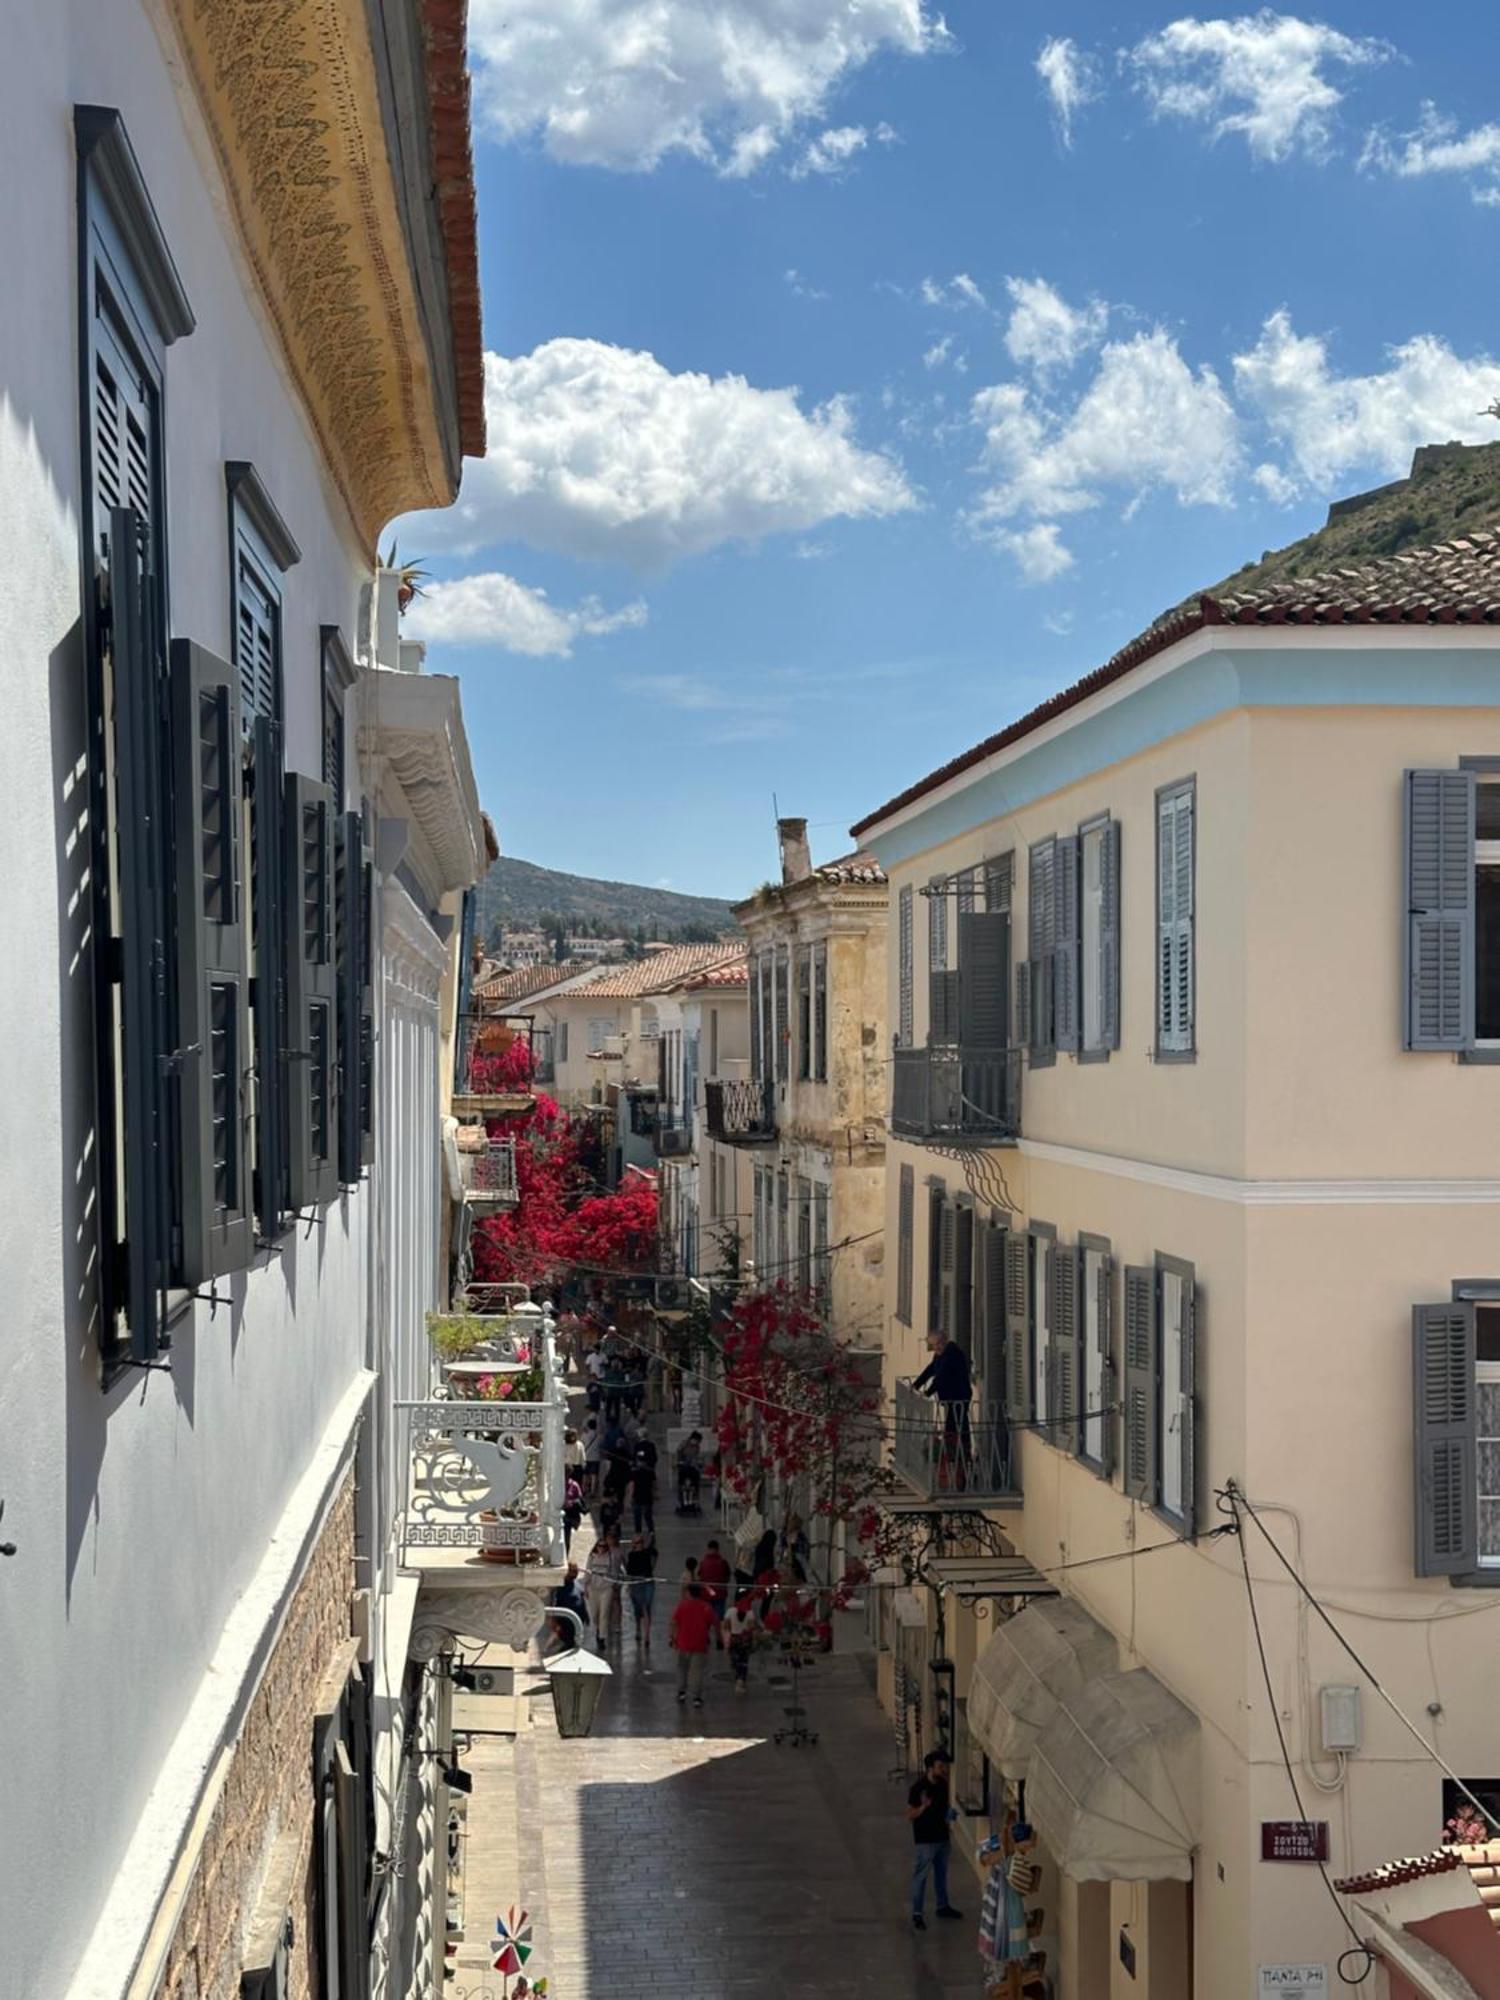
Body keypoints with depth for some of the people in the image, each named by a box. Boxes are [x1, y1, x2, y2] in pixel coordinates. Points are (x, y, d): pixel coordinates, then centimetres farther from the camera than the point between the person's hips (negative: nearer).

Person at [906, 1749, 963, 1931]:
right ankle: (917, 1914, 7)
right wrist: (923, 1806, -35)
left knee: (941, 1873, 20)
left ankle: (943, 1906, 36)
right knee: (921, 1876, 0)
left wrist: (951, 1813, -4)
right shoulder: (918, 1788, -21)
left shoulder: (943, 1784, 0)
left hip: (942, 1836, 7)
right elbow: (910, 1815, -18)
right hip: (925, 1839, -7)